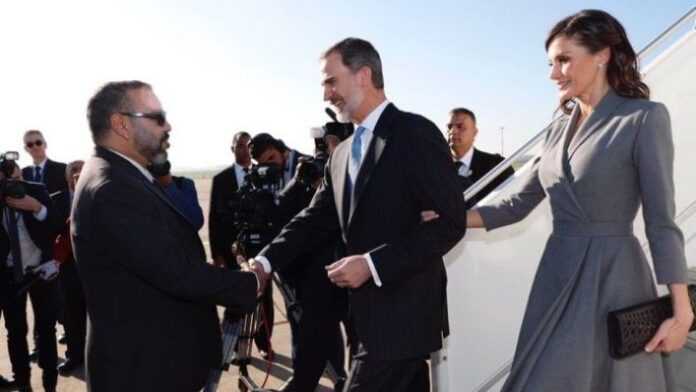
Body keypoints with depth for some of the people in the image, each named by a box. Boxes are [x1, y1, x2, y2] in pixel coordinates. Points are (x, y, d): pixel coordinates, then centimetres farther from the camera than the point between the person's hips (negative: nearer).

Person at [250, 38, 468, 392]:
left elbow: (451, 221, -16)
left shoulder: (415, 133, -11)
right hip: (367, 316, 7)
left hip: (401, 316, -7)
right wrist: (265, 261, -4)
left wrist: (373, 264, -21)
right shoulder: (342, 154, 12)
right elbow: (315, 219, 10)